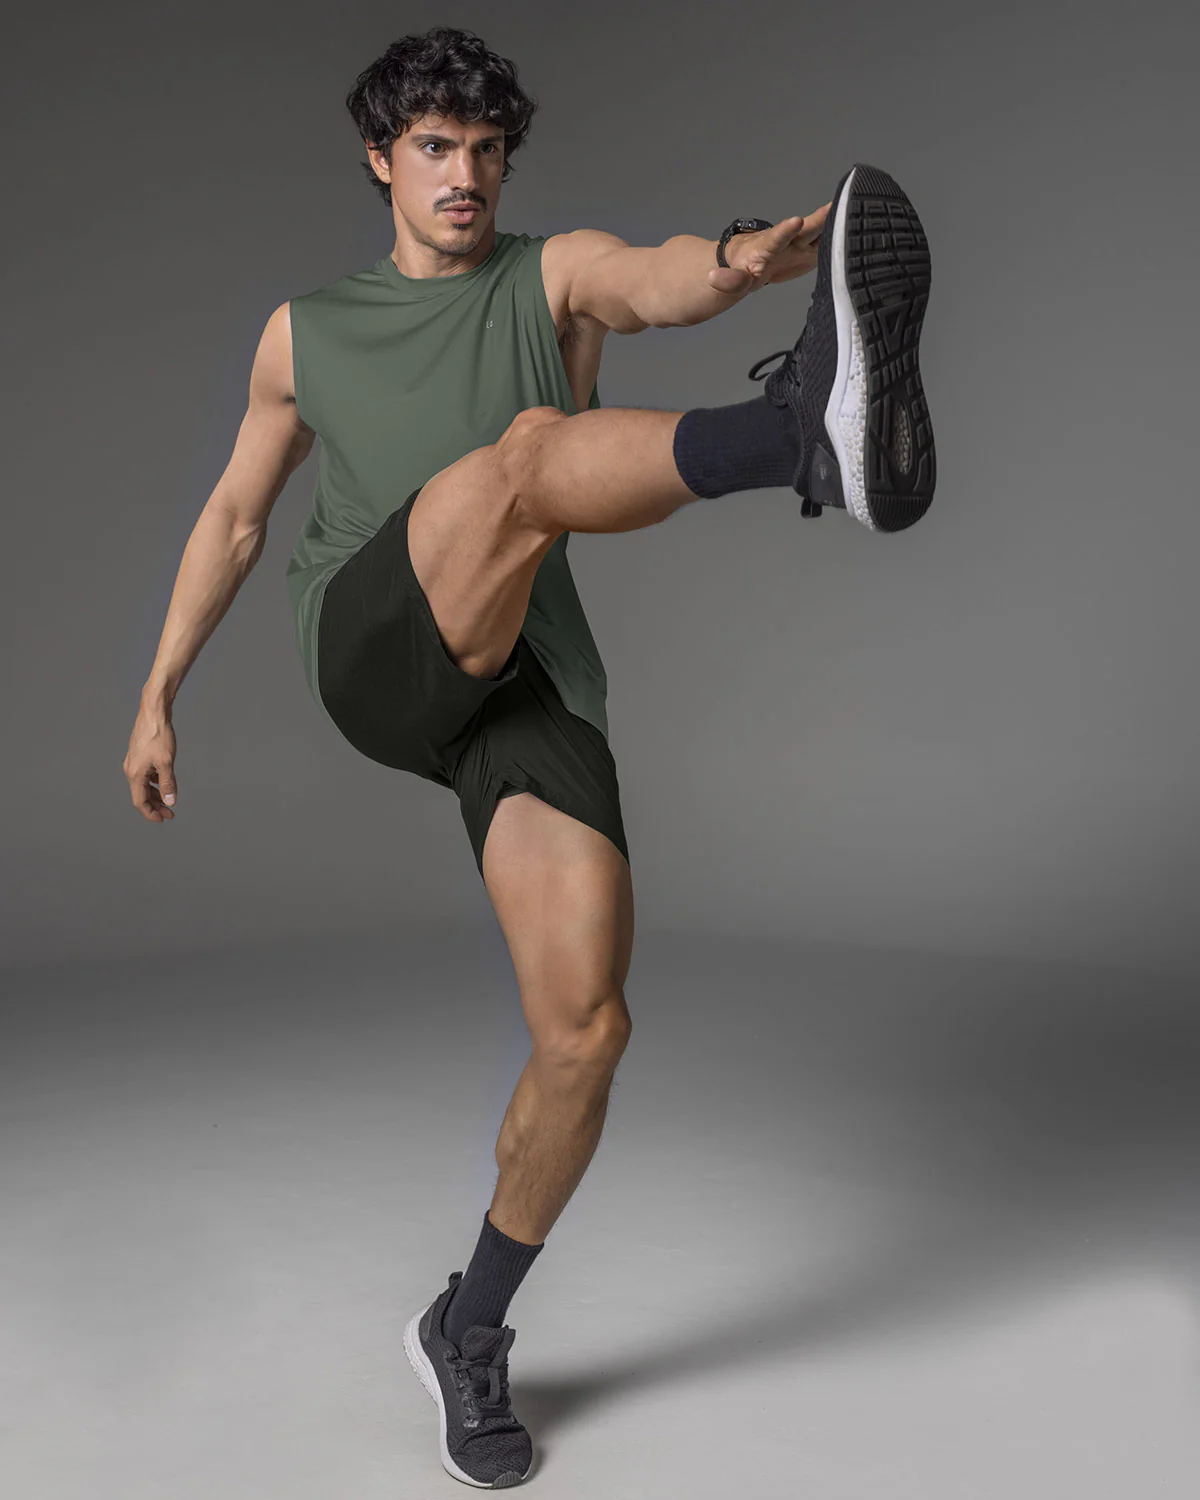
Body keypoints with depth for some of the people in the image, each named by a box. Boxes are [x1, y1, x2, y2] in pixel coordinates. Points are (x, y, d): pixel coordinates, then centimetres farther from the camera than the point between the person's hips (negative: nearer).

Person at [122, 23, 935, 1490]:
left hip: (530, 683, 1)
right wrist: (157, 696, 24)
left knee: (586, 1028, -10)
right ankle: (809, 432, -64)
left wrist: (748, 252, -33)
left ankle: (470, 1332, 13)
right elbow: (232, 517, 28)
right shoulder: (304, 331, 22)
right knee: (527, 449, -31)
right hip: (368, 657, -1)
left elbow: (666, 281, -8)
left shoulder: (560, 272, 16)